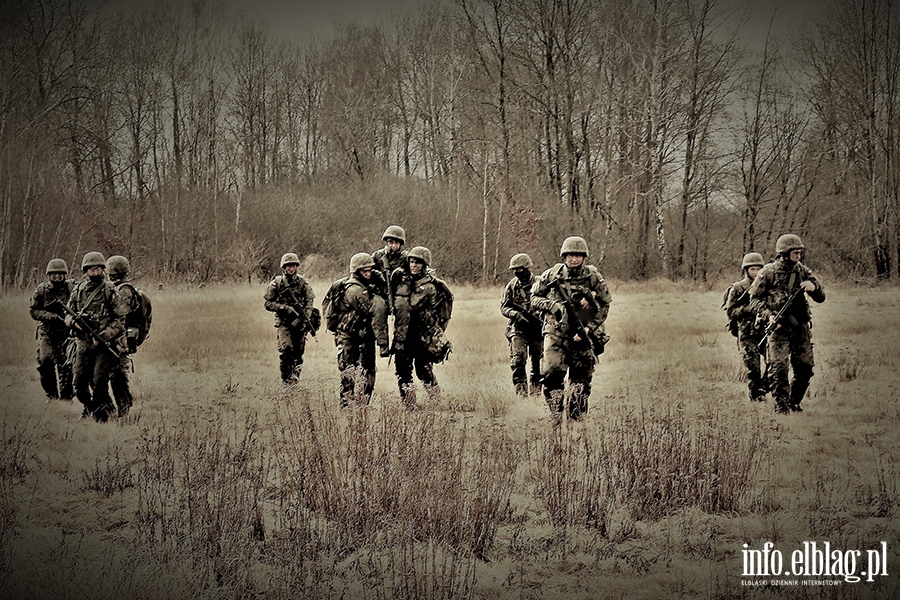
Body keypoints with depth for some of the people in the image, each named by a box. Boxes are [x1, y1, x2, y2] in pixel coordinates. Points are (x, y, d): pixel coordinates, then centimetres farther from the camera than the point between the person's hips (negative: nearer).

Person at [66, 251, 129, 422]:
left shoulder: (110, 290, -7)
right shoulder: (78, 290, 8)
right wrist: (73, 322, -7)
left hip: (105, 344, -4)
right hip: (84, 344, 4)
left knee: (99, 381, -12)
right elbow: (68, 314, 17)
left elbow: (122, 319, -8)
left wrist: (103, 336, -16)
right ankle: (89, 405, 32)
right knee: (79, 381, 4)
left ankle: (100, 412, 9)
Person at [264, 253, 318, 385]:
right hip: (283, 322, -2)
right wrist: (285, 308, -14)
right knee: (286, 349, -18)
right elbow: (268, 303, 1)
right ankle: (285, 380, -9)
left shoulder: (302, 282, 6)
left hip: (299, 322, 2)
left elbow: (309, 301, 2)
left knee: (298, 352, 5)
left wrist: (305, 317, -15)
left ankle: (294, 378, 23)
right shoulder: (276, 283, 2)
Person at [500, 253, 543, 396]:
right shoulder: (512, 285, 5)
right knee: (518, 360, -13)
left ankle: (536, 389, 22)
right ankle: (521, 391, -13)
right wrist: (516, 314, -15)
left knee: (537, 361, 8)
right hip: (518, 329, 1)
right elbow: (503, 307, 5)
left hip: (537, 329, -1)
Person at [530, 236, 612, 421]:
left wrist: (587, 330, -8)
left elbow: (604, 306, 2)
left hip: (583, 336, 1)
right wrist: (551, 305, -14)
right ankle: (556, 416, -4)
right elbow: (534, 298, 7)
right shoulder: (551, 275, -1)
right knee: (552, 372, -17)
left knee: (581, 380, 6)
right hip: (556, 334, -1)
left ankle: (577, 419, 20)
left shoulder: (594, 277, -1)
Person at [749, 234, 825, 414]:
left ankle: (794, 403, 23)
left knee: (805, 369, 6)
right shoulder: (769, 272, -4)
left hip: (801, 327, 5)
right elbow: (755, 298, -1)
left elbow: (821, 297, 10)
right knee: (779, 369, -11)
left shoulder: (802, 271, 8)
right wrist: (768, 316, -15)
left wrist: (813, 287, -13)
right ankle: (781, 407, -4)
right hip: (778, 327, -5)